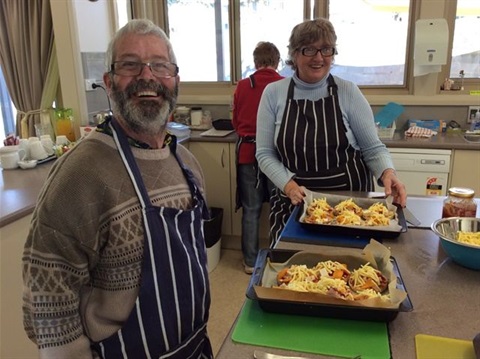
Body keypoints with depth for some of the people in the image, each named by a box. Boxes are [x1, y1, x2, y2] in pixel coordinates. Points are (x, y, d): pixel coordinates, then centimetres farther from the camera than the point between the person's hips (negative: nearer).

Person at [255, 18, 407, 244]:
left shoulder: (348, 92, -4)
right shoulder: (273, 93, -3)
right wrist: (289, 185, -17)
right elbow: (265, 153, -3)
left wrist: (387, 172, -22)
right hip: (293, 202, 1)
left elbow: (373, 148, -2)